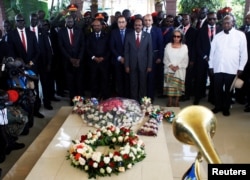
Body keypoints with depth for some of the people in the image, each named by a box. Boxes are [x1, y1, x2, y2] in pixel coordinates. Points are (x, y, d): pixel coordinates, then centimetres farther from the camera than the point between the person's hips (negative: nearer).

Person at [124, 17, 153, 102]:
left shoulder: (147, 36, 0)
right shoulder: (129, 36, 1)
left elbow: (150, 52, 1)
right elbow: (126, 52, 2)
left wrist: (149, 66, -3)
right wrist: (126, 65, -3)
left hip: (143, 64, 0)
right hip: (132, 65, 0)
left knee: (143, 84, 8)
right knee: (133, 85, 7)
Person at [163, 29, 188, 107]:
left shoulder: (184, 47, 2)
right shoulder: (168, 46, 5)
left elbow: (185, 61, 0)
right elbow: (165, 59, 3)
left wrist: (178, 67, -12)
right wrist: (171, 66, -12)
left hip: (179, 71, 0)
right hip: (169, 70, 0)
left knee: (178, 88, 1)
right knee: (169, 88, -2)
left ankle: (176, 104, 12)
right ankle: (169, 104, 7)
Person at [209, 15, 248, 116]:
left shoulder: (240, 35, 0)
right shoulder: (217, 36, 7)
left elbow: (244, 53, 0)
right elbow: (212, 52, 9)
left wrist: (241, 68, -3)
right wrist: (211, 66, 6)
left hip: (232, 69, -2)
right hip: (217, 68, 2)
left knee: (228, 90, 8)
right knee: (217, 89, 8)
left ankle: (226, 108, 24)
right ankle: (218, 106, 25)